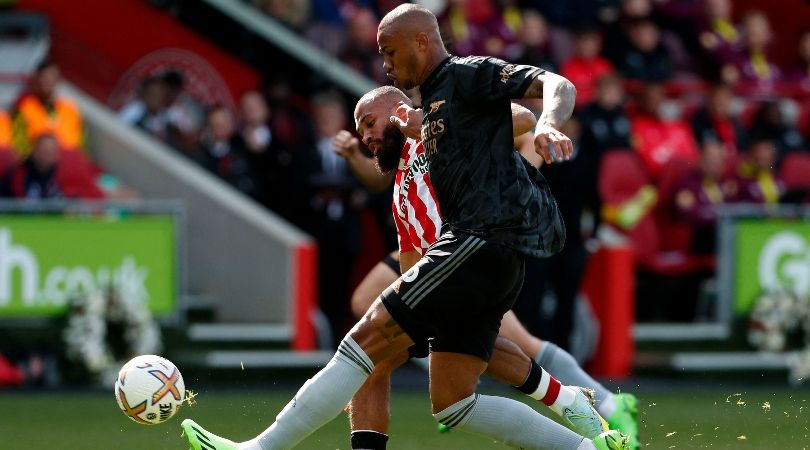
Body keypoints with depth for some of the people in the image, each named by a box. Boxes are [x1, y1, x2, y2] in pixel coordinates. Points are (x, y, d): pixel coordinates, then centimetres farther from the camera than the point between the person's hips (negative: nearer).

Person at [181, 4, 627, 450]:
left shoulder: (468, 75, 0)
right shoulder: (433, 103, 28)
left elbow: (556, 85, -13)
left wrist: (549, 124, -33)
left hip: (483, 242, -11)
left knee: (367, 338, -14)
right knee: (450, 403, 5)